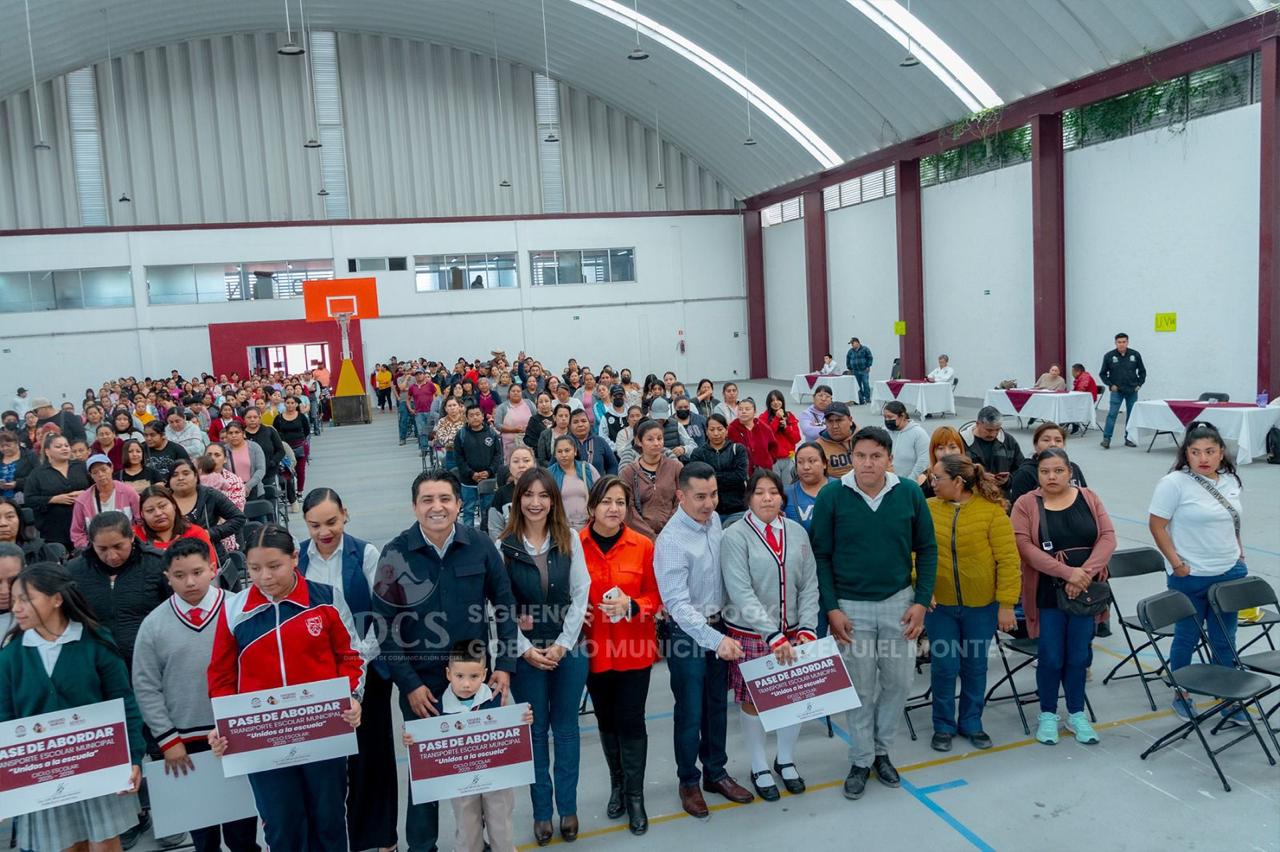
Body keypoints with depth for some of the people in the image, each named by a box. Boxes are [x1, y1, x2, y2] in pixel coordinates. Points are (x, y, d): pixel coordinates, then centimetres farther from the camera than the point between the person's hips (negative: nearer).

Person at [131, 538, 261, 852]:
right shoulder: (154, 624, -3)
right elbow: (146, 688, 0)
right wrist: (167, 739, -4)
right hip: (186, 741, 1)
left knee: (241, 825, 14)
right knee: (200, 825, 17)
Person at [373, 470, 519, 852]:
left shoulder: (480, 545, -8)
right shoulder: (396, 554, -11)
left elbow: (504, 604, 0)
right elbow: (384, 625, -8)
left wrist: (505, 664, -4)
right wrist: (409, 684, -9)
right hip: (421, 682, -1)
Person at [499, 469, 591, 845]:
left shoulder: (570, 539, -2)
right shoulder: (505, 546, -7)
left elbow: (580, 595, -3)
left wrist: (562, 644, -10)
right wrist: (525, 648, -12)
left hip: (568, 648, 1)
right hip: (525, 651, -1)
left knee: (566, 727, 11)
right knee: (535, 730, 9)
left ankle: (568, 807, 25)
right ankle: (542, 810, 23)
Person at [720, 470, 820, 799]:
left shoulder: (797, 533, 3)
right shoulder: (735, 537, -12)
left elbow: (809, 585, 3)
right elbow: (741, 593, -18)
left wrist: (807, 628, -9)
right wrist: (773, 636, -23)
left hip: (793, 633, 4)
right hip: (751, 635, -4)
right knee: (753, 701, 9)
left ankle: (786, 760, 37)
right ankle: (760, 769, 30)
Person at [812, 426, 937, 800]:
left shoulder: (909, 493, -7)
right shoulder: (832, 495, -11)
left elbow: (926, 549, 2)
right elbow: (820, 555, -5)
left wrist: (921, 601, -3)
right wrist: (831, 608, -9)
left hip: (900, 602, 2)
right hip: (851, 606, -2)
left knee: (898, 681, 11)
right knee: (860, 687, 8)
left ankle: (881, 749, 33)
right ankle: (861, 760, 26)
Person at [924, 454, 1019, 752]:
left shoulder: (992, 511, -11)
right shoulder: (928, 509, -5)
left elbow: (1008, 560, -10)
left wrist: (1006, 605, -11)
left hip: (981, 605, -1)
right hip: (939, 605, 1)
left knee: (976, 666, 14)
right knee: (944, 665, 7)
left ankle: (971, 723, 34)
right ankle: (943, 726, 26)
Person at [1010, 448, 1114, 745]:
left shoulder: (1089, 498, 4)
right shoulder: (1026, 504, -5)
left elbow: (1108, 537, -3)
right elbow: (1025, 547, -14)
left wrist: (1086, 572, -16)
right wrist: (1068, 572, -21)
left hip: (1086, 592, 2)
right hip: (1047, 595, -2)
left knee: (1078, 657, 10)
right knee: (1051, 658, 5)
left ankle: (1076, 714, 28)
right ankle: (1048, 715, 24)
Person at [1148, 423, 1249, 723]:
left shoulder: (1231, 480, 5)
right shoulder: (1174, 483, -14)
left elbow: (1232, 521, 19)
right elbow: (1157, 525, -13)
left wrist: (1238, 551, 11)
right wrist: (1177, 564, -15)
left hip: (1230, 574, 5)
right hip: (1190, 577, -5)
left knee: (1224, 640, 12)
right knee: (1187, 637, 9)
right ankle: (1181, 696, 25)